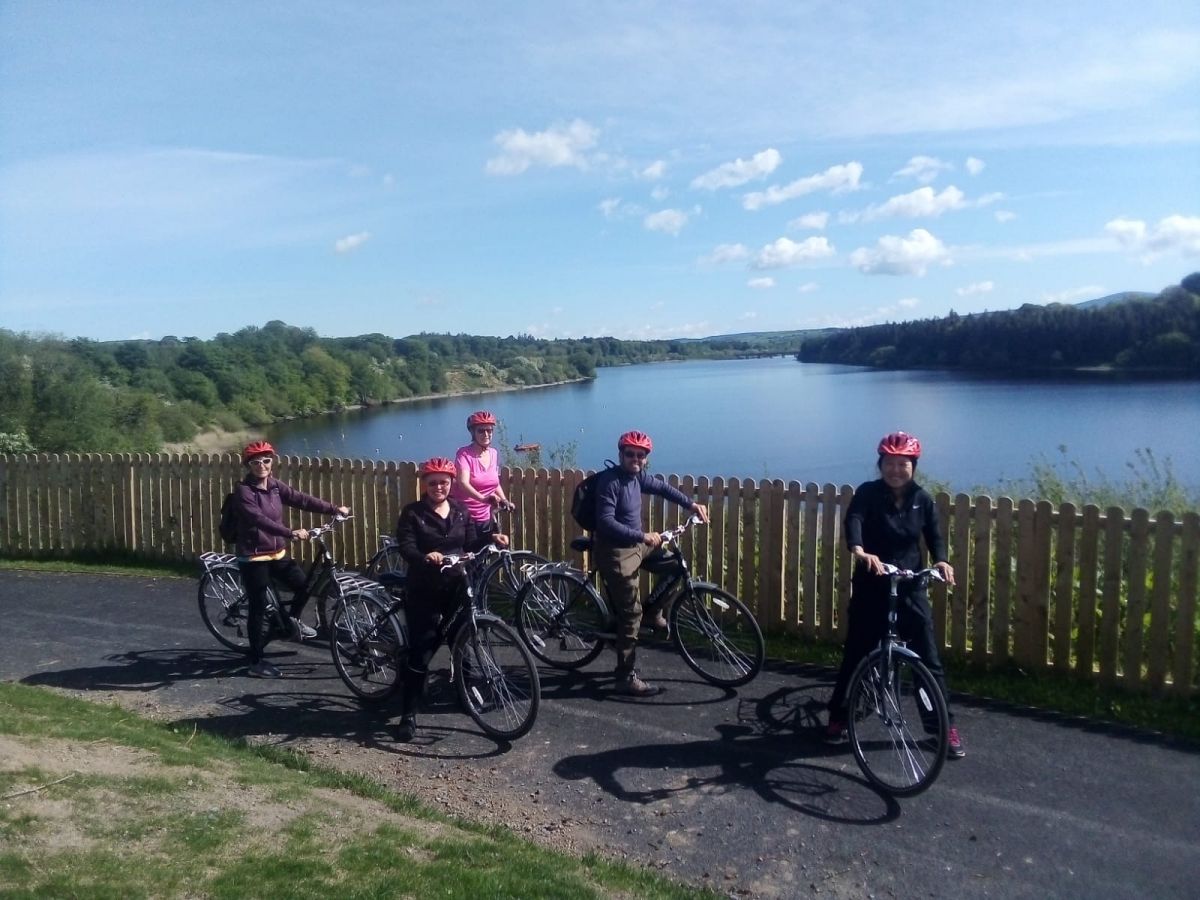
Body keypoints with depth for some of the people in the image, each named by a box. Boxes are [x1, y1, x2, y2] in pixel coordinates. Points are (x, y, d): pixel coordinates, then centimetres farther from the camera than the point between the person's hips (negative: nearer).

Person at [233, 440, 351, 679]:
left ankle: (292, 620, 32)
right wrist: (291, 533, -39)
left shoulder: (275, 485, 4)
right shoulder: (244, 491, -16)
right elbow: (260, 520, -29)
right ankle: (256, 662, 12)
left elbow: (302, 500, -1)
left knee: (304, 586, 2)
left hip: (277, 553, 6)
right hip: (253, 557, -6)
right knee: (259, 607, 0)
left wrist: (335, 509, -9)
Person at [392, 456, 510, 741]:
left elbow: (471, 545, 6)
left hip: (456, 587, 4)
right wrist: (426, 557, -37)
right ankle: (408, 714, 4)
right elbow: (406, 548, -17)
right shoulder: (412, 513, -5)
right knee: (420, 652, -4)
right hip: (423, 591, -4)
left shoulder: (461, 512, 7)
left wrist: (491, 538, -12)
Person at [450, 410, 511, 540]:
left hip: (485, 519, 5)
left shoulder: (494, 454, 6)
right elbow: (463, 484, -28)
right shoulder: (464, 454, -12)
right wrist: (483, 499, -44)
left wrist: (504, 501, 4)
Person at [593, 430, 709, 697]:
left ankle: (654, 610, 29)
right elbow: (606, 522, -28)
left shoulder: (637, 476, 4)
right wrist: (642, 536, -33)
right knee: (631, 614, -6)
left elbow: (661, 487, 21)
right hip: (615, 551, -9)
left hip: (636, 544, 9)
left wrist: (692, 504, 12)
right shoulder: (610, 481, -21)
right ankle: (626, 677, 3)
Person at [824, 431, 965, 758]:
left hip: (910, 587, 2)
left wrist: (940, 560, -25)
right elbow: (853, 521, -27)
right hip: (871, 587, -2)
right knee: (856, 653, 6)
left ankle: (946, 725, 15)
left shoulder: (922, 499, 2)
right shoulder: (868, 493, -9)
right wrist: (860, 552, -48)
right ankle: (838, 715, 23)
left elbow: (934, 535, -3)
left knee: (928, 657, 2)